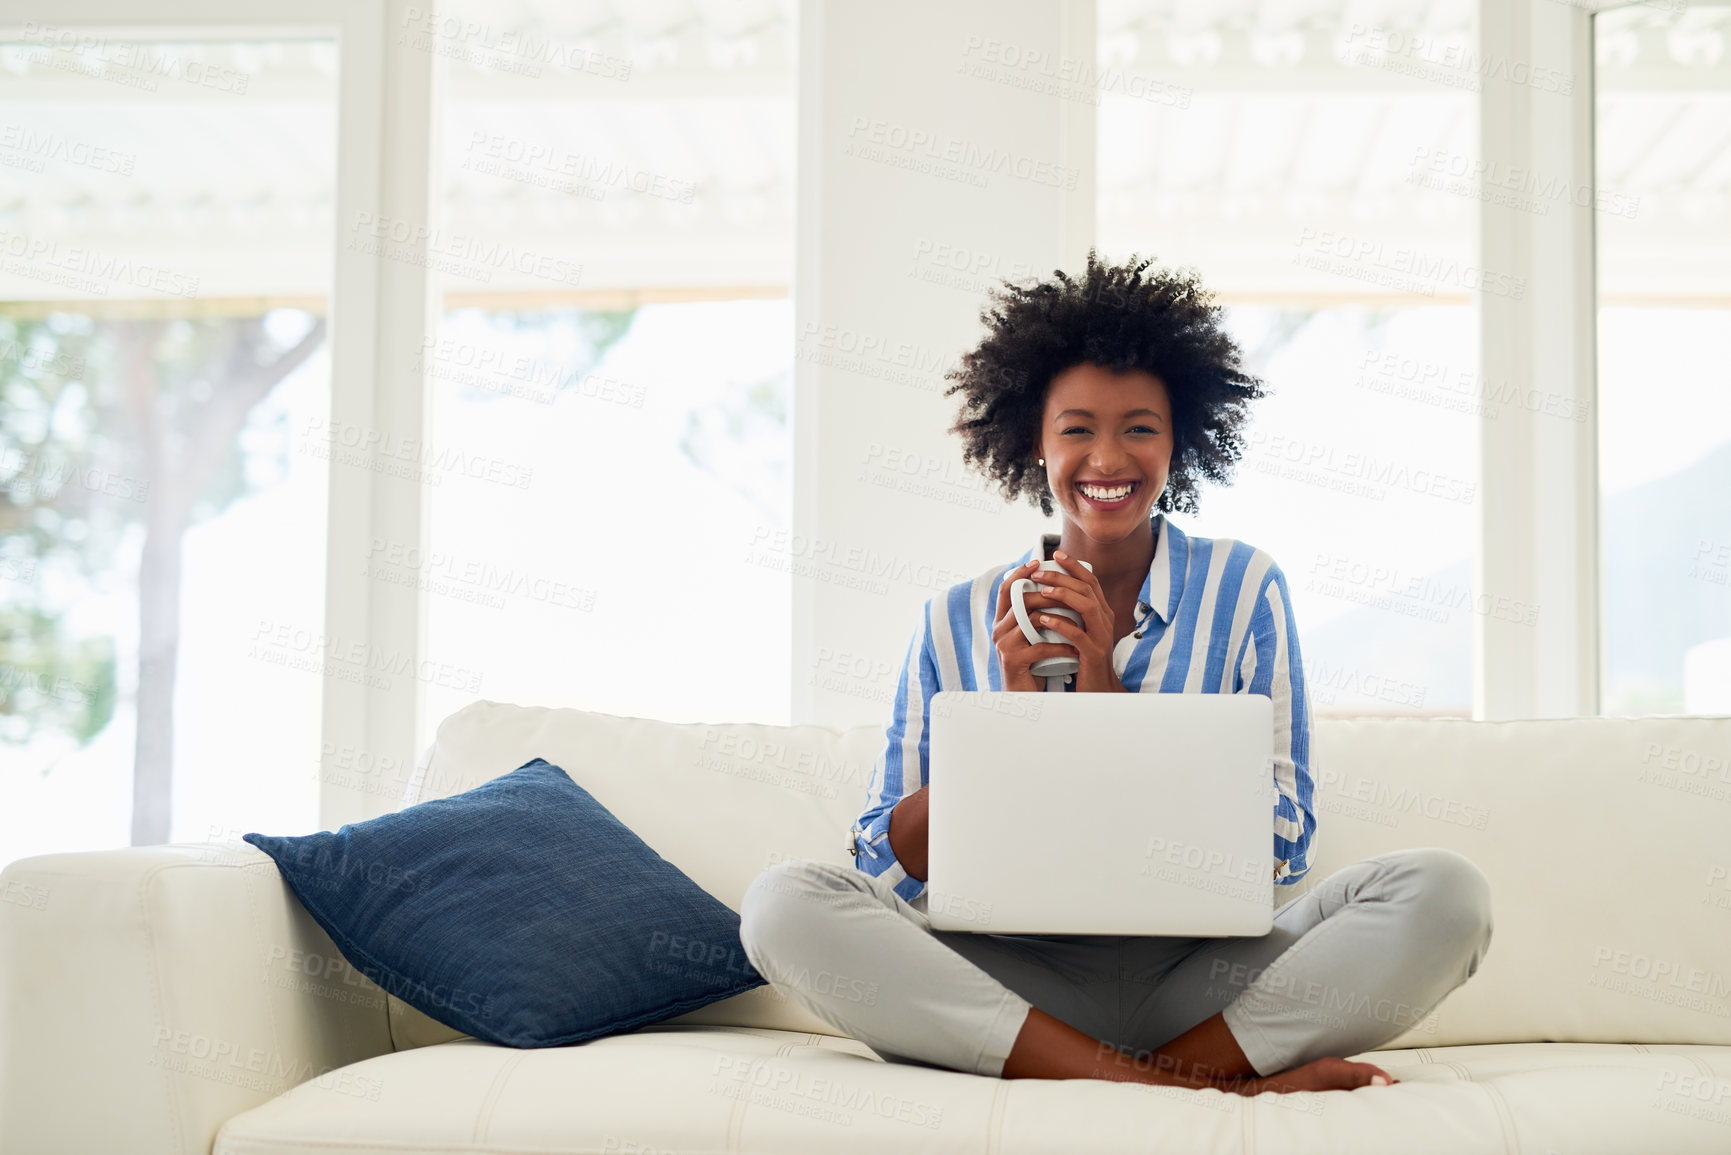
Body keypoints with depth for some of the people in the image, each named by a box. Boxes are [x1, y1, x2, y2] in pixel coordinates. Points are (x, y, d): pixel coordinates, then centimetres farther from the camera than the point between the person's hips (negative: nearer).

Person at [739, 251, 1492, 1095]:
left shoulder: (1245, 589, 7)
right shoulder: (958, 623, 9)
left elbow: (1283, 848, 0)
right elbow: (888, 872, 4)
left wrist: (1107, 697, -10)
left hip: (1207, 983, -1)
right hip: (1022, 986, 1)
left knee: (1442, 892, -23)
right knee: (783, 902, -25)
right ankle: (1204, 1085, -29)